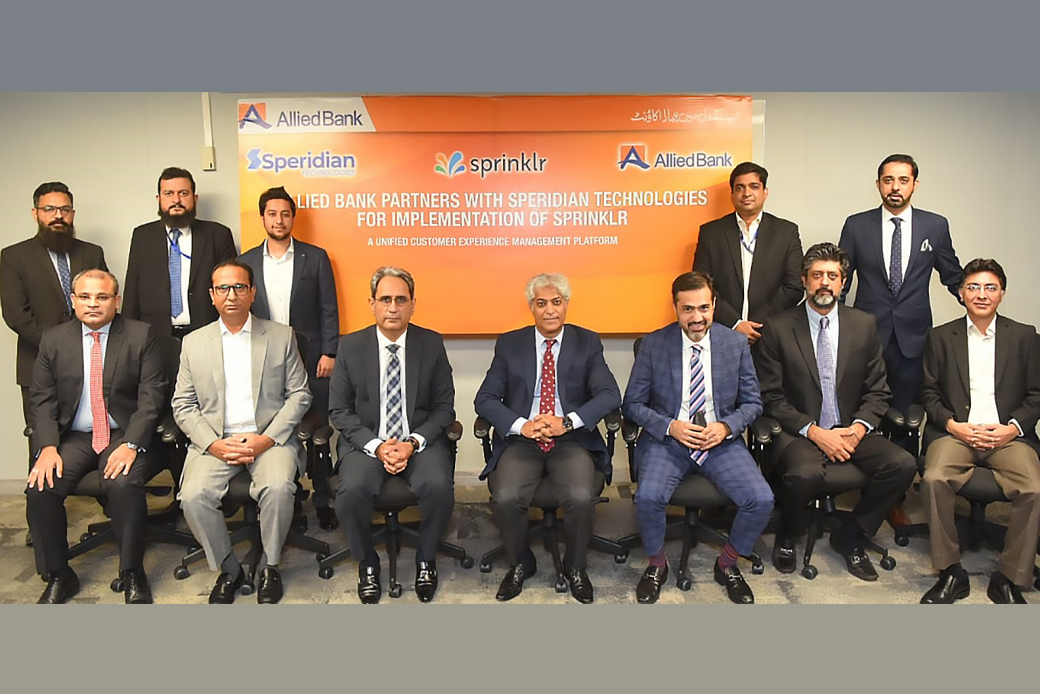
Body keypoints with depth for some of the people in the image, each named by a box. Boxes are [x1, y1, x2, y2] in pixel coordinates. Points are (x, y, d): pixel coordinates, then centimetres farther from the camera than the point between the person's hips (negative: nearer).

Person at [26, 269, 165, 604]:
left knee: (124, 485, -30)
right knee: (40, 488, -21)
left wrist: (132, 444, -18)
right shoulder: (54, 340, 8)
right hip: (73, 438, 3)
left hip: (125, 435, -3)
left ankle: (132, 575, -9)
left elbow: (151, 397, -6)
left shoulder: (141, 335, -1)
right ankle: (58, 576, 1)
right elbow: (42, 400, 6)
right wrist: (48, 447, -10)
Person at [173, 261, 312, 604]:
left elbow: (299, 394, 3)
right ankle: (228, 569, 2)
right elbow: (183, 405, 8)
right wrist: (213, 444, -9)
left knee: (278, 488, -30)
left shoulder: (281, 336, 7)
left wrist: (267, 438, -11)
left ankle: (270, 566, -3)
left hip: (269, 438, -2)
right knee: (194, 496, -24)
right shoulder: (193, 343, 11)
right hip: (214, 441, 2)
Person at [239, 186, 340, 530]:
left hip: (310, 360, -1)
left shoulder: (315, 257, 3)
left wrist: (329, 353, -5)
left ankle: (322, 501, 14)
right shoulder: (246, 262, 8)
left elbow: (329, 309, 1)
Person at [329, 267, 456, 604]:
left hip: (421, 442, 0)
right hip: (367, 443, 0)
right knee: (353, 490, -28)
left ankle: (426, 560, 2)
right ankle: (367, 563, 2)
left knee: (439, 486, -28)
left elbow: (444, 408, 2)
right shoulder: (350, 346, 1)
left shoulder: (432, 343, 1)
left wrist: (414, 443, -14)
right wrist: (376, 446, -13)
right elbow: (339, 410, 1)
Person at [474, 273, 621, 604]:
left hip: (572, 440, 0)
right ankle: (520, 565, 7)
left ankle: (575, 567, 5)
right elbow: (484, 399, 1)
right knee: (506, 497, -25)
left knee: (581, 498, -27)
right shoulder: (509, 344, 6)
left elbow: (610, 395, -6)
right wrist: (521, 425, -17)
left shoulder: (587, 343, 5)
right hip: (521, 441, 1)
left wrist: (567, 421, -21)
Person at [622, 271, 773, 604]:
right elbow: (633, 404, 1)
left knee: (762, 500, -20)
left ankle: (727, 564, 11)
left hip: (721, 440, 2)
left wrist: (726, 427, -12)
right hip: (667, 439, -1)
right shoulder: (653, 345, -3)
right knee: (648, 496, -28)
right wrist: (670, 427, -15)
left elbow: (752, 403, 8)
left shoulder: (736, 344, 2)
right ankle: (656, 564, 4)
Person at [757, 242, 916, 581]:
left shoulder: (864, 325, 7)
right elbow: (771, 397, -5)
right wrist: (814, 432, -16)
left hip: (851, 431, 4)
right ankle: (787, 539, 0)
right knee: (804, 473, -34)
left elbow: (877, 392, 9)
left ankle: (848, 537, 3)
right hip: (799, 432, -4)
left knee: (903, 464, -21)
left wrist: (859, 427, -11)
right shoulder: (778, 329, -2)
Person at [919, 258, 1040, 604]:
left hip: (1007, 435, 1)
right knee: (935, 478, -30)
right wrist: (954, 426, -8)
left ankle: (1009, 578, -8)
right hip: (955, 432, 0)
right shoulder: (940, 337, 11)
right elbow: (929, 393, 8)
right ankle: (950, 572, -14)